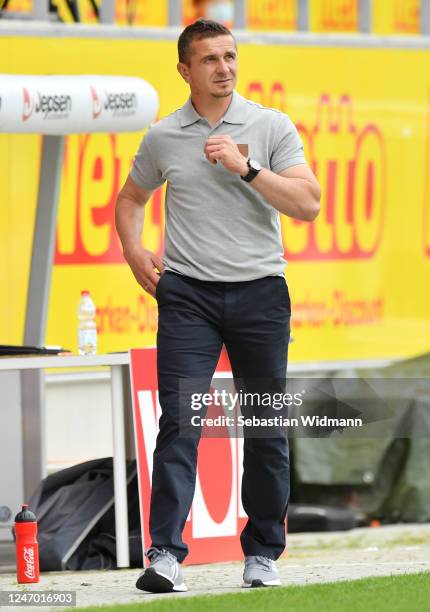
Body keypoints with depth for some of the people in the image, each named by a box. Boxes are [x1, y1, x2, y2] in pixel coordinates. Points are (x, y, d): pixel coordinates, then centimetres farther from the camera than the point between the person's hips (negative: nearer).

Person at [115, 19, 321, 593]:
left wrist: (246, 168, -17)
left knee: (266, 428, 5)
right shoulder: (162, 137, 7)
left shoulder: (272, 126, 1)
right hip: (188, 292, 0)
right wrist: (133, 249, 5)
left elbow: (308, 204, -8)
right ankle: (165, 555, -16)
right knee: (180, 420, -11)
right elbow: (132, 197, 23)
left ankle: (263, 554, 17)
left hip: (260, 291, 0)